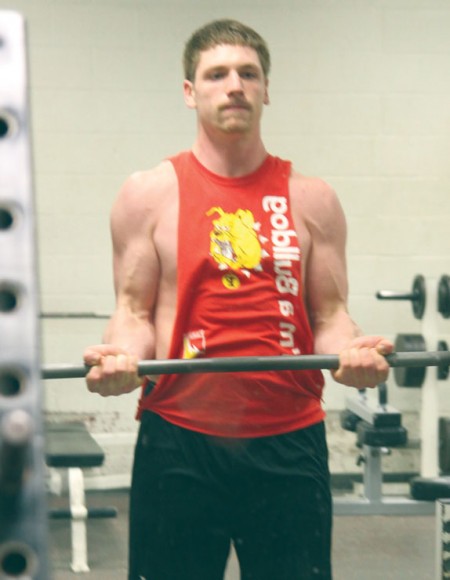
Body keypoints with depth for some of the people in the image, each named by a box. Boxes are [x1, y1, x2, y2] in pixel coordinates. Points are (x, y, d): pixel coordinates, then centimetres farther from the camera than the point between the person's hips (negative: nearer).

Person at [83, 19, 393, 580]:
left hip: (288, 439, 1)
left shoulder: (311, 200, 8)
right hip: (179, 439, -1)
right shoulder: (150, 194, 4)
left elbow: (329, 314, 8)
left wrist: (351, 353, -14)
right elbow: (135, 311, 3)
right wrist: (122, 356, -19)